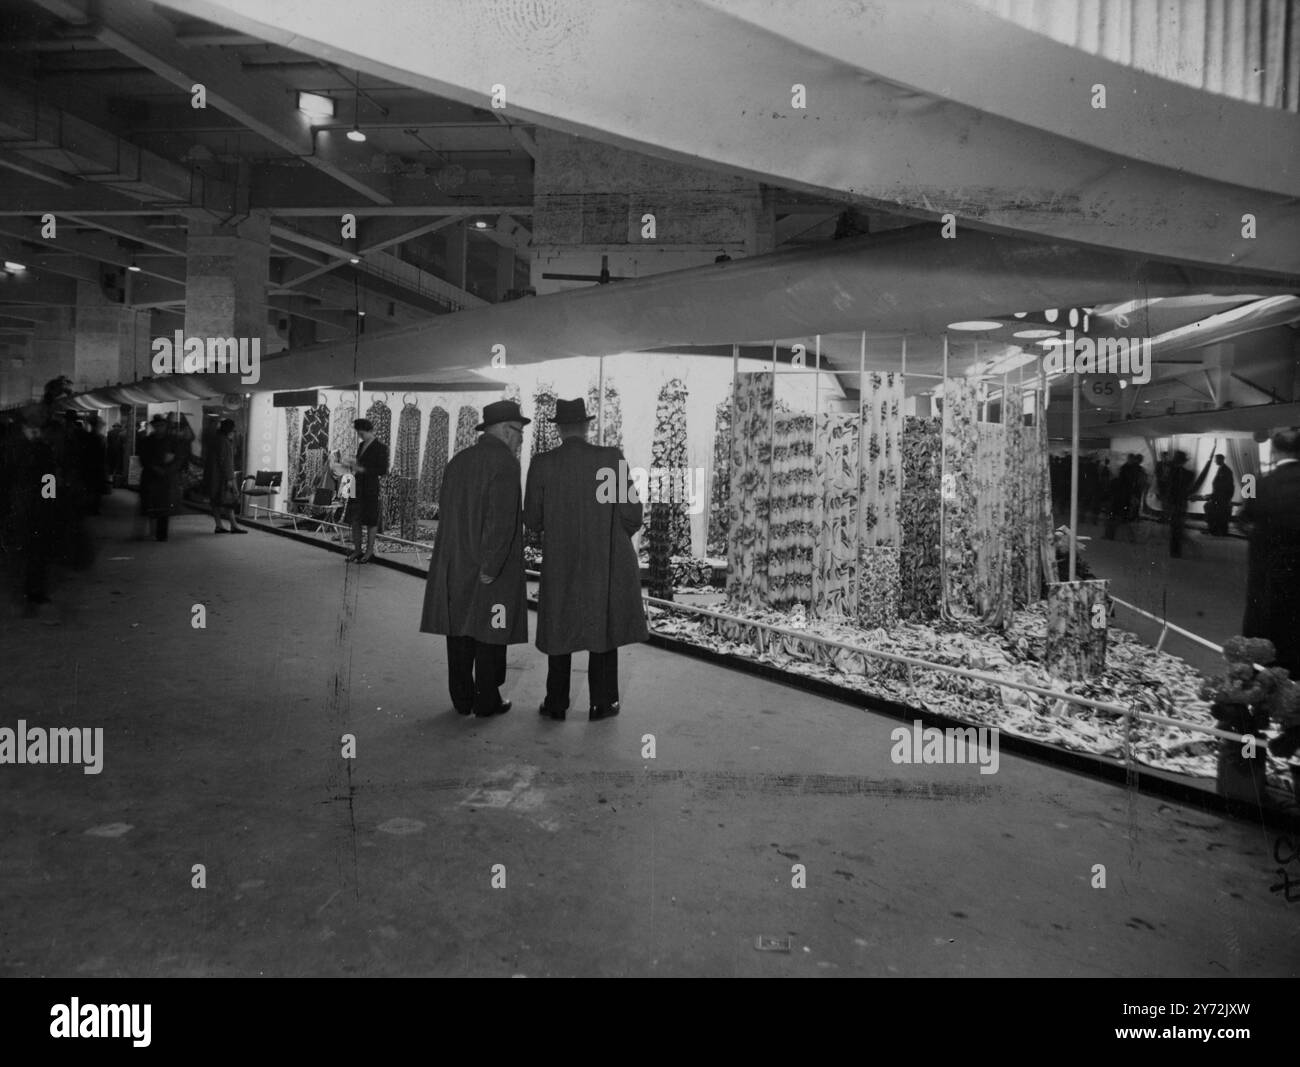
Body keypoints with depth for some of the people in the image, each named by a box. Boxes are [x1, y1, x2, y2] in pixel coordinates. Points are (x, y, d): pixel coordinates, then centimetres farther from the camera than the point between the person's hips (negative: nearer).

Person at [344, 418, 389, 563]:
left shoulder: (380, 447, -8)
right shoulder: (361, 445, 14)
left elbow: (383, 470, -12)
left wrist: (362, 469, -16)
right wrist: (354, 465, 4)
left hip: (371, 487, -7)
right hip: (357, 486, 7)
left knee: (371, 521, 3)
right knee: (355, 519, 7)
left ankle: (369, 551, 13)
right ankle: (357, 550, 16)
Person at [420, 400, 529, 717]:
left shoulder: (458, 460, 9)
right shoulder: (505, 462, -13)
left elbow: (444, 509, 12)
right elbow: (501, 520, -21)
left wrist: (455, 553, 16)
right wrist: (491, 566, -18)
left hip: (456, 564, 7)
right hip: (493, 570, -7)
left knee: (460, 633, 12)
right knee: (490, 632, 4)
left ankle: (462, 699, 22)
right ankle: (486, 700, 14)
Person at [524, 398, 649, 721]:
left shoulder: (542, 464, -7)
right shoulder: (612, 459, -9)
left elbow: (532, 520, -2)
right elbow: (632, 516, -9)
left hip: (560, 563, 1)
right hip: (607, 561, 0)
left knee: (560, 631, 14)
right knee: (604, 631, 13)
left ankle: (556, 704, 21)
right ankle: (602, 703, 17)